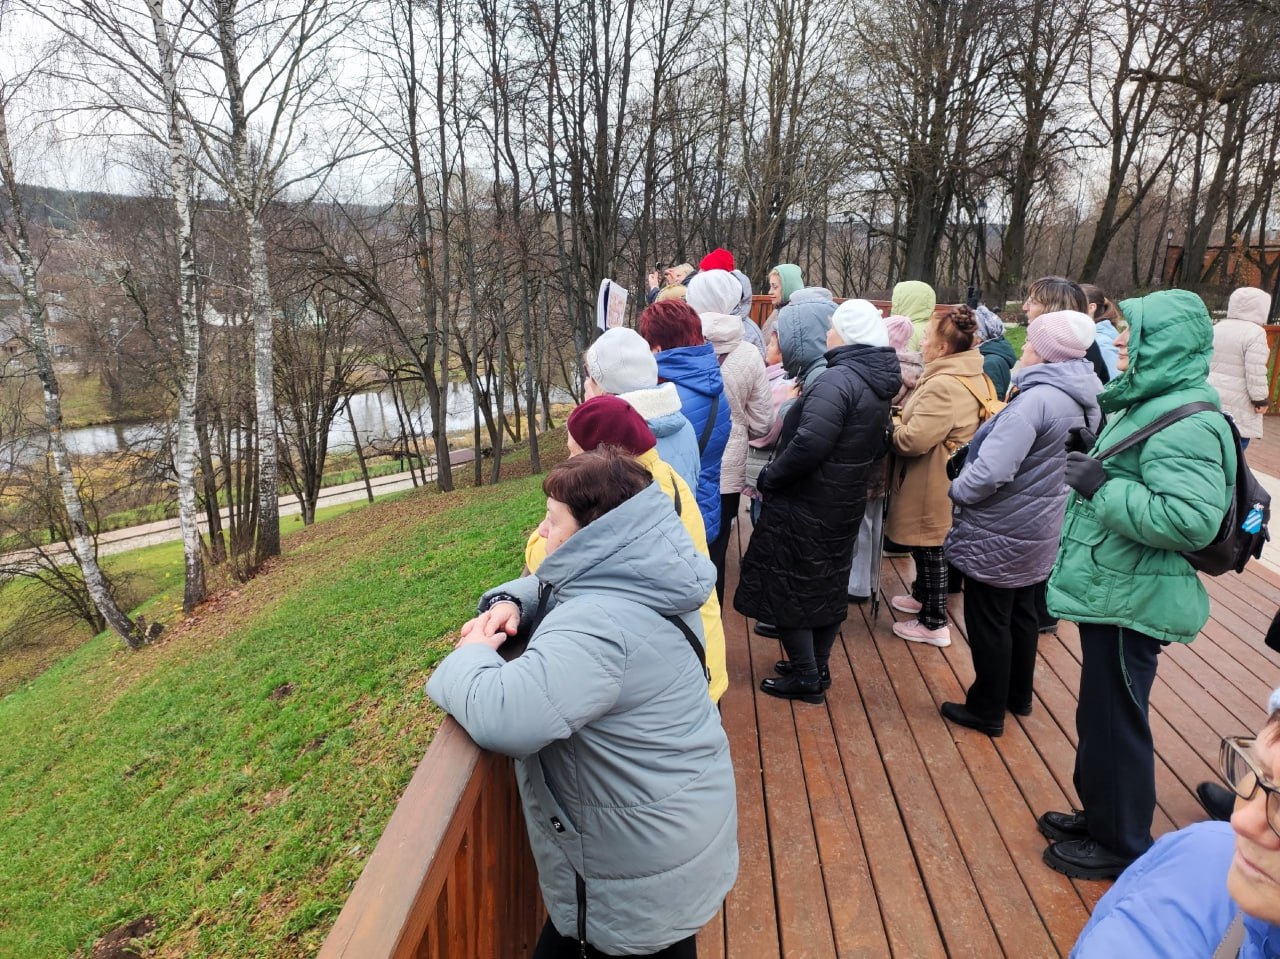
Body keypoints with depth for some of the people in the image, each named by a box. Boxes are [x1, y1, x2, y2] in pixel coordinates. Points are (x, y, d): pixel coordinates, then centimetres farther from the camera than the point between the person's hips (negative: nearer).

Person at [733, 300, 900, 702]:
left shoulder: (837, 380, -23)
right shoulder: (878, 382, 7)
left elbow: (809, 444, -30)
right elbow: (875, 446, 16)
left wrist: (770, 476, -18)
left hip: (807, 503, -9)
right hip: (847, 500, 9)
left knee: (788, 586, 5)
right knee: (828, 584, 18)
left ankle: (805, 676, 14)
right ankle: (817, 666, 32)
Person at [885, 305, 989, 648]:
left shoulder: (943, 386, -27)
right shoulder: (973, 377, 6)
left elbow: (913, 440, -28)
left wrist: (889, 428, -9)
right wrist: (904, 419, 7)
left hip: (932, 484, -10)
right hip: (946, 478, 10)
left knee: (930, 548, 4)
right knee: (927, 545, 25)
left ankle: (934, 623, 17)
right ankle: (923, 596, 44)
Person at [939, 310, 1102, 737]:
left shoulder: (1037, 399, -27)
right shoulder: (1082, 399, 3)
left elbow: (991, 472, -33)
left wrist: (957, 490, -14)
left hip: (1000, 530, -9)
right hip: (1037, 526, 9)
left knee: (988, 621, 6)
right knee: (1021, 613, 23)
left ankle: (987, 710, 20)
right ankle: (1019, 696, 39)